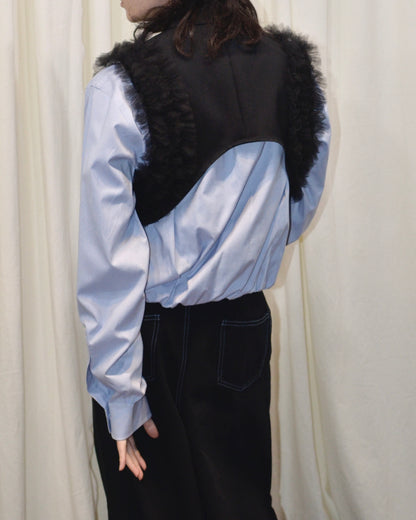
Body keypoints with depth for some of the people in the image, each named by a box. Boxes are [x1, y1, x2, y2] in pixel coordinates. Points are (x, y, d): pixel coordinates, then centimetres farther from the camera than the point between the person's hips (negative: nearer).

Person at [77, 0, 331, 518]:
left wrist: (121, 393, -11)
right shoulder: (293, 68, -2)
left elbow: (107, 260, -18)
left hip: (153, 338, -4)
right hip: (245, 331, 4)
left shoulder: (121, 86, -16)